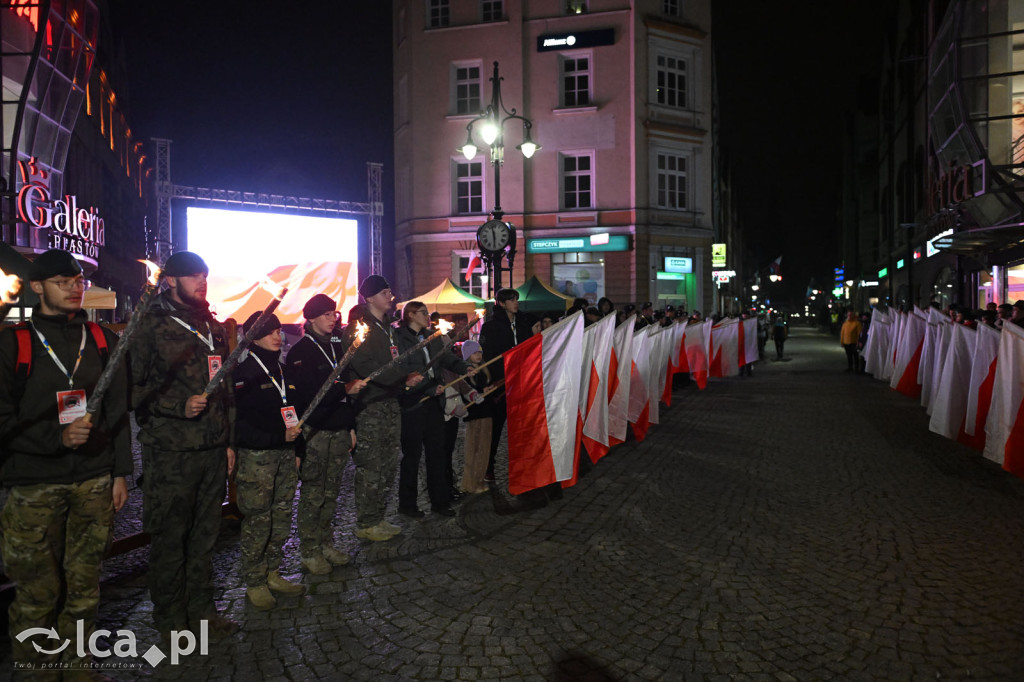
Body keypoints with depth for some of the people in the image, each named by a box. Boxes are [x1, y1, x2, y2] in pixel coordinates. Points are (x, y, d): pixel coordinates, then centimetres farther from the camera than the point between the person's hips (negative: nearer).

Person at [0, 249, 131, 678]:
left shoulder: (102, 340, 10)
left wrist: (120, 473, 8)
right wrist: (57, 437, -19)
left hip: (94, 481, 3)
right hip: (34, 486, -2)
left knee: (84, 584, 9)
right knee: (38, 592, 2)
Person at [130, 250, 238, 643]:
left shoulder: (214, 328, 15)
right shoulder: (151, 326, -4)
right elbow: (133, 387, -8)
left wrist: (229, 440, 16)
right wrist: (180, 405, -19)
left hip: (213, 449, 6)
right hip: (170, 451, -5)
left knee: (205, 533, 14)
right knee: (169, 537, 4)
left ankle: (201, 611, 27)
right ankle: (170, 620, 21)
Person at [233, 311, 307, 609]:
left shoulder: (281, 370, 15)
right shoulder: (243, 373, -8)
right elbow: (240, 424, -13)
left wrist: (295, 447, 16)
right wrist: (279, 436, -18)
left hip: (285, 454, 7)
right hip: (256, 458, -7)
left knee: (282, 517, 12)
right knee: (257, 521, 0)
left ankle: (272, 574, 26)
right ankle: (254, 583, 14)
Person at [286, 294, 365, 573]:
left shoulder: (337, 346, 14)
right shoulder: (301, 351, -8)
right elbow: (308, 394, -17)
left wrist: (351, 426, 17)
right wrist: (344, 390, -25)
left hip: (339, 431, 6)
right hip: (314, 432, -6)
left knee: (331, 492, 12)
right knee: (313, 494, -1)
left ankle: (326, 545, 24)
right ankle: (309, 552, 11)